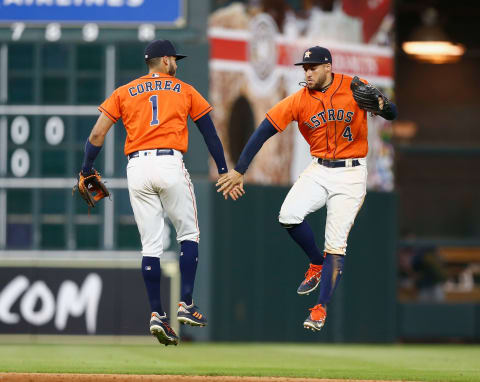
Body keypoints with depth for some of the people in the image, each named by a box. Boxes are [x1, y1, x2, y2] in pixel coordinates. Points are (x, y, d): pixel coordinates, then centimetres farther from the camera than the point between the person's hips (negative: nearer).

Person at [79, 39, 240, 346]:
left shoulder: (124, 93, 15)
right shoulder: (185, 91, 13)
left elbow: (97, 134, 7)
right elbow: (210, 132, 12)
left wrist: (86, 171, 15)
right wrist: (223, 171, 16)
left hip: (137, 169, 2)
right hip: (170, 164, -2)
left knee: (151, 244, 5)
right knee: (189, 234, 11)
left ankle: (157, 314, -1)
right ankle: (186, 304, 0)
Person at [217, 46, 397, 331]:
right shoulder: (300, 100, -5)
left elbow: (392, 114, -9)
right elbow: (264, 131, -5)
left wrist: (380, 103, -34)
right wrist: (239, 171, -9)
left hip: (351, 173, -3)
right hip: (319, 170, 3)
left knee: (336, 244, -8)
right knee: (289, 216, -20)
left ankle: (321, 309, -2)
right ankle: (317, 264, 8)